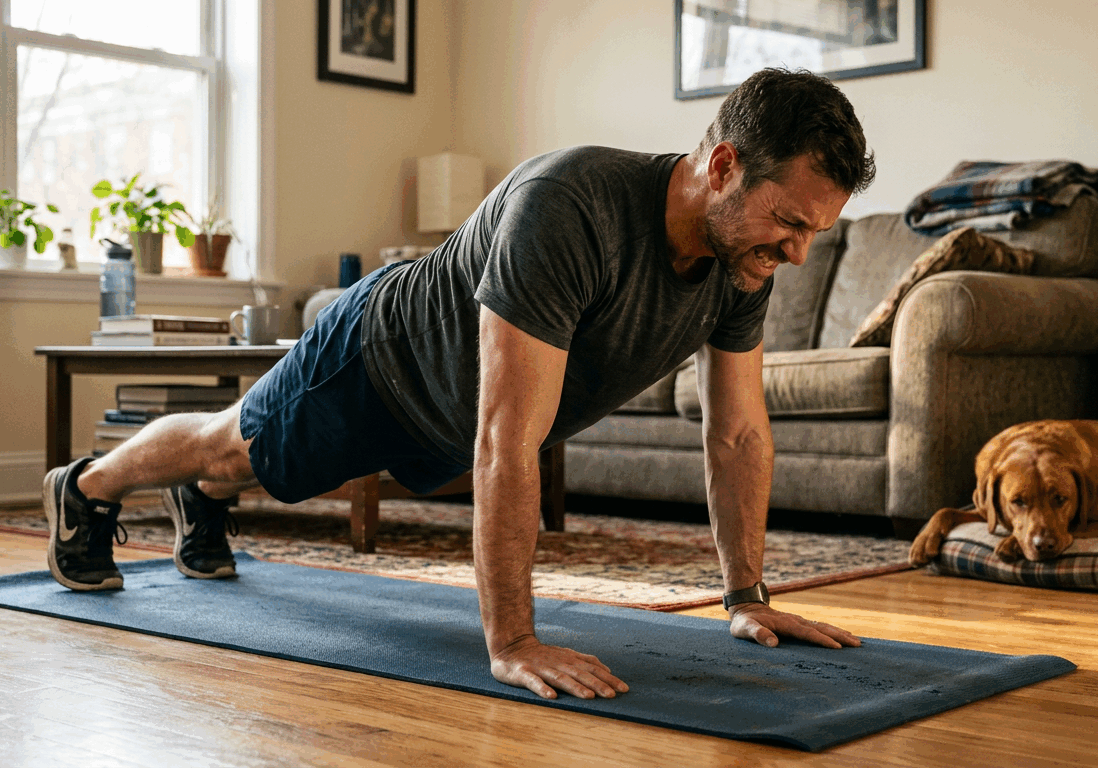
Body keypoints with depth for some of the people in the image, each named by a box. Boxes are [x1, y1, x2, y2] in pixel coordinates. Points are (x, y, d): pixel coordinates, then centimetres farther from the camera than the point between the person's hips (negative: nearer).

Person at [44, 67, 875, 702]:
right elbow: (505, 445, -48)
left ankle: (200, 502, 65)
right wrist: (510, 643, -46)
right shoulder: (567, 208, -48)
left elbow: (739, 434, -12)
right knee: (236, 446, 22)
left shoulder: (743, 259, -24)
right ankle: (85, 489, 52)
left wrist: (748, 597, -11)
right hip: (380, 358, -6)